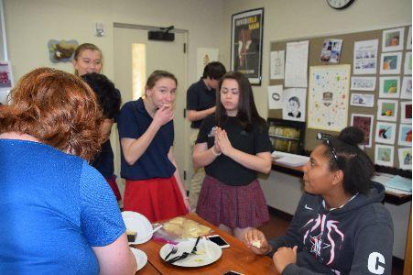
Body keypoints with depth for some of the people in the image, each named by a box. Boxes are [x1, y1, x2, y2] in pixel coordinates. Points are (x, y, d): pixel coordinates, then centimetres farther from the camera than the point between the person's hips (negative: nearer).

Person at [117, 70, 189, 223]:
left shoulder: (167, 117, 7)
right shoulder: (130, 110, -11)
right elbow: (130, 157, -18)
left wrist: (183, 194, 13)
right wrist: (157, 123, -20)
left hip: (168, 187, 6)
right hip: (141, 189, -5)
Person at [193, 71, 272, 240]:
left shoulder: (256, 125, -6)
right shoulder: (210, 122, 1)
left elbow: (265, 166, -14)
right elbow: (197, 161, 0)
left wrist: (229, 150, -22)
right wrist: (215, 151, -20)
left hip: (244, 193, -2)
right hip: (214, 191, 2)